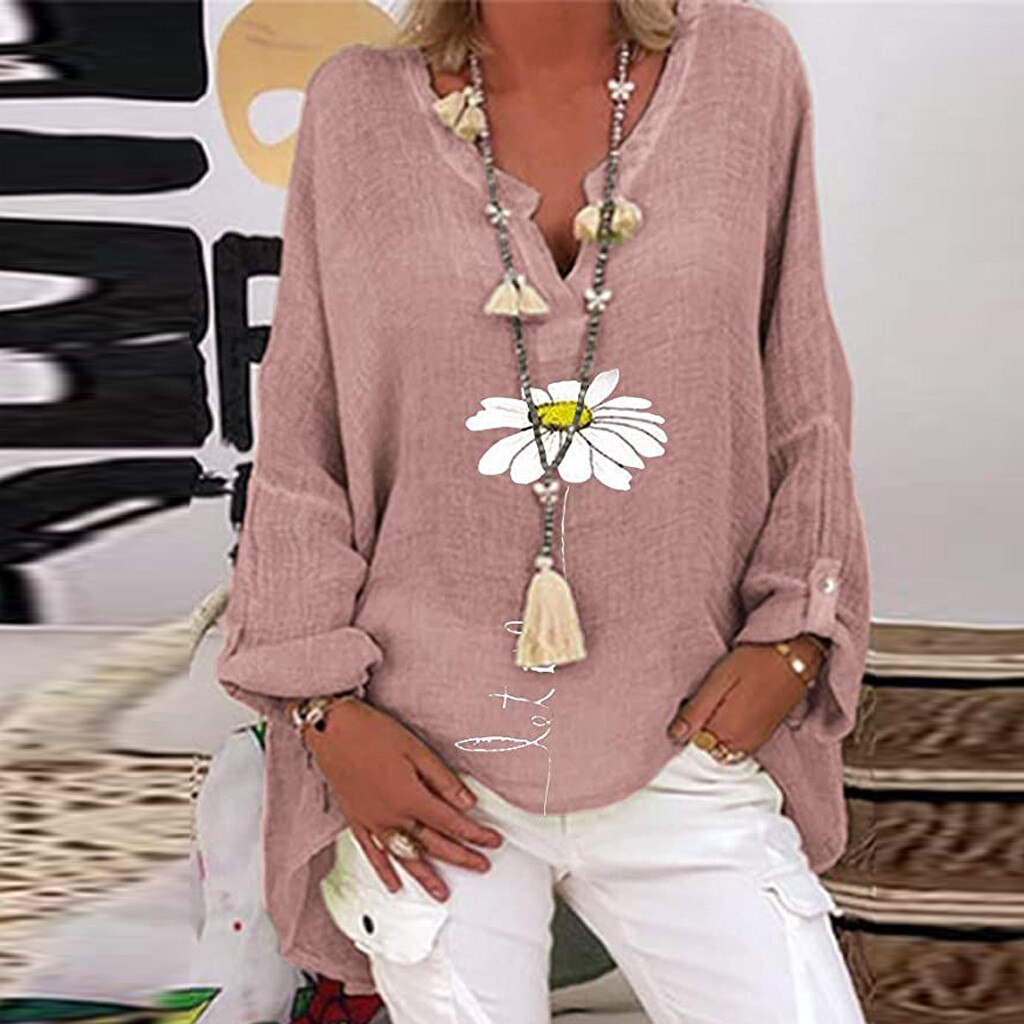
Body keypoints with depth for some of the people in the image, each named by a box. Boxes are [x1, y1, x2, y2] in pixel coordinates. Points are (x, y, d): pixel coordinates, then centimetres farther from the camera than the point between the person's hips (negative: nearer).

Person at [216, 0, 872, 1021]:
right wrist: (324, 704, -3)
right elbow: (299, 442, 3)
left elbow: (803, 402, 8)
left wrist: (793, 635, -1)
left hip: (682, 745, 1)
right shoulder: (356, 103, 0)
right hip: (424, 759, 0)